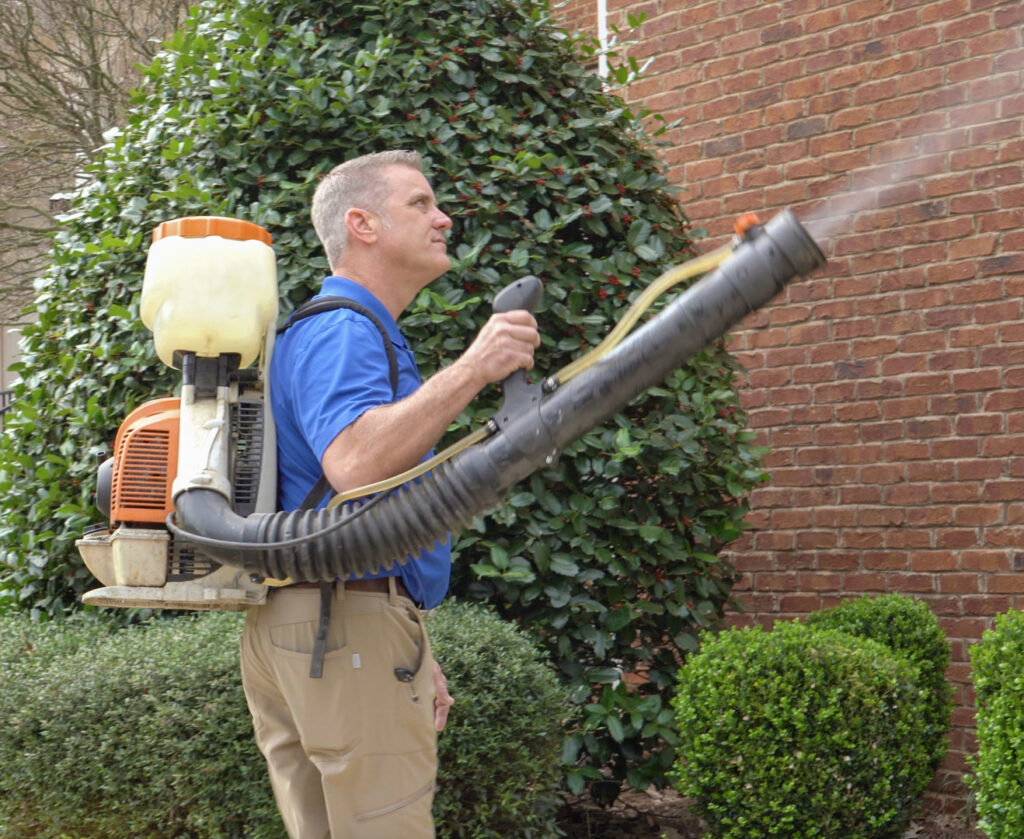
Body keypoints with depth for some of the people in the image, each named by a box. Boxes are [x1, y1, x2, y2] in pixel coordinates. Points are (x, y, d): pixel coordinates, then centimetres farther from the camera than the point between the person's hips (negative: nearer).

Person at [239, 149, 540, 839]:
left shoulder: (363, 333, 24)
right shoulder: (342, 332, -10)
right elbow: (354, 465, -31)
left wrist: (416, 658, 25)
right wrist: (471, 371, -34)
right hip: (348, 630, -10)